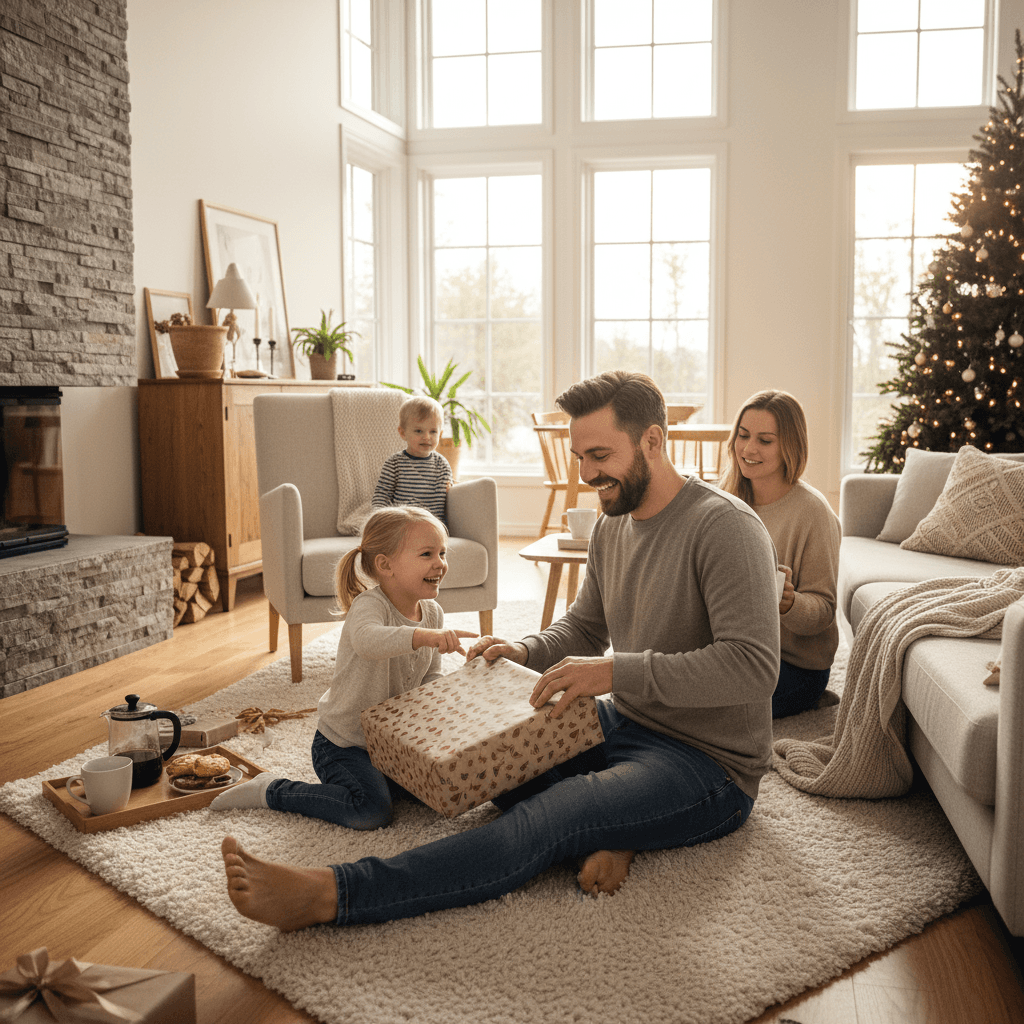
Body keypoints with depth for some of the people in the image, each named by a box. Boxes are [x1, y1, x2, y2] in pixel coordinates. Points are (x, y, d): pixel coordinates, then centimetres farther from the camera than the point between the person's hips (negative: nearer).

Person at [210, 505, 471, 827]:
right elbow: (367, 641, -50)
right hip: (342, 744, -8)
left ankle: (349, 785, 20)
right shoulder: (369, 605, -25)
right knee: (372, 812, -23)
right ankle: (271, 791, -4)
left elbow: (431, 676, 8)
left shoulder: (433, 613, -1)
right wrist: (423, 636, -63)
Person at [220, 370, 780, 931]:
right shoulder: (612, 526, 7)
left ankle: (327, 893, -37)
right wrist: (524, 651, -3)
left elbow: (754, 665, -29)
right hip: (625, 724, 9)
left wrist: (618, 670, -33)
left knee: (539, 824, -31)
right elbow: (584, 628, 19)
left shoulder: (724, 526, -20)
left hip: (707, 764, -9)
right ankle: (603, 835, -14)